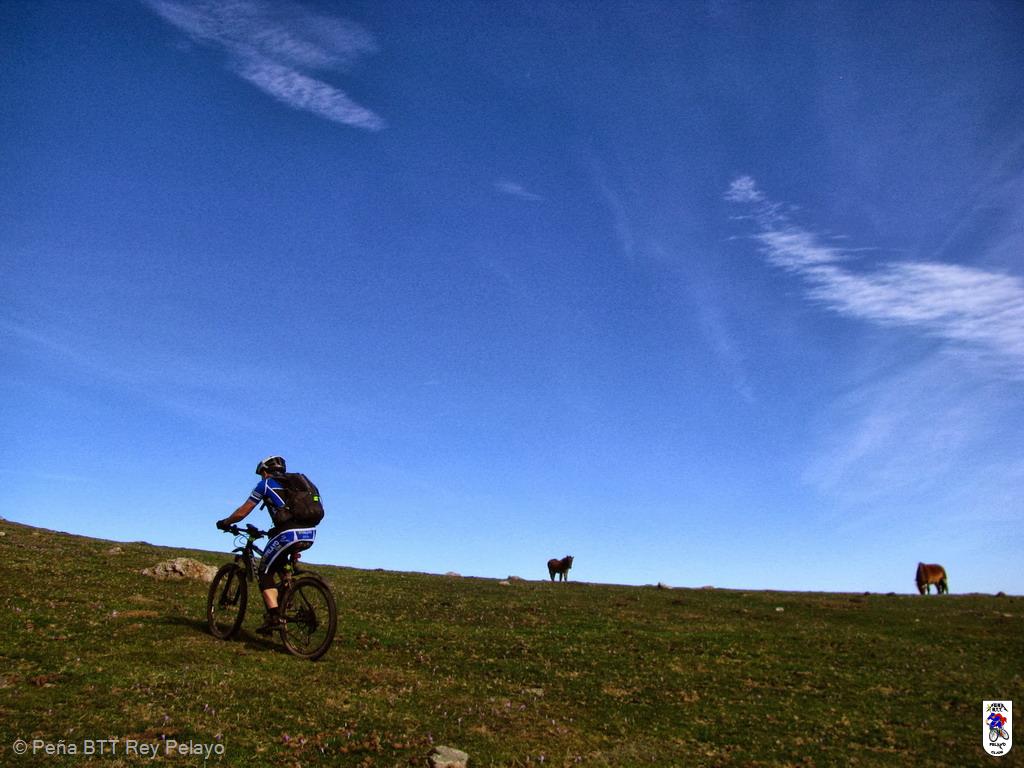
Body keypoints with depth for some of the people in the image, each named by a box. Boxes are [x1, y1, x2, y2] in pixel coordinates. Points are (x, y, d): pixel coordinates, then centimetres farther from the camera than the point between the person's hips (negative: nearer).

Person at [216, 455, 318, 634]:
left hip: (290, 534, -6)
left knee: (265, 572, 10)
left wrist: (225, 523, 32)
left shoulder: (265, 484, 12)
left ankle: (274, 615, -4)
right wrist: (275, 531, 47)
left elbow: (242, 513, 14)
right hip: (310, 535, 6)